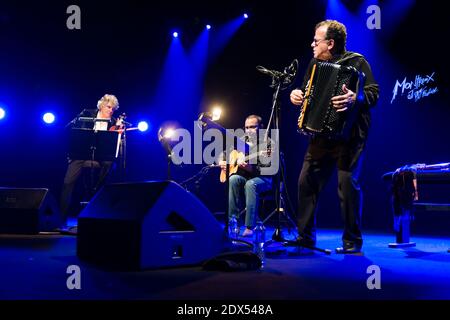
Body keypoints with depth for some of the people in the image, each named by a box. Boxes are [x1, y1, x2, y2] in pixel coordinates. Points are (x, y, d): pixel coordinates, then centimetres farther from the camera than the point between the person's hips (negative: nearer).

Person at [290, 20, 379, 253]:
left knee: (348, 183, -10)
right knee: (307, 181, 2)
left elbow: (373, 93, -13)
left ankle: (352, 241, 3)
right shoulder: (316, 64, 14)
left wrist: (355, 98, -33)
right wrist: (296, 94, 3)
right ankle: (305, 236, 14)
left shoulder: (356, 62, -5)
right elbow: (306, 92, 26)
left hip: (349, 135, -6)